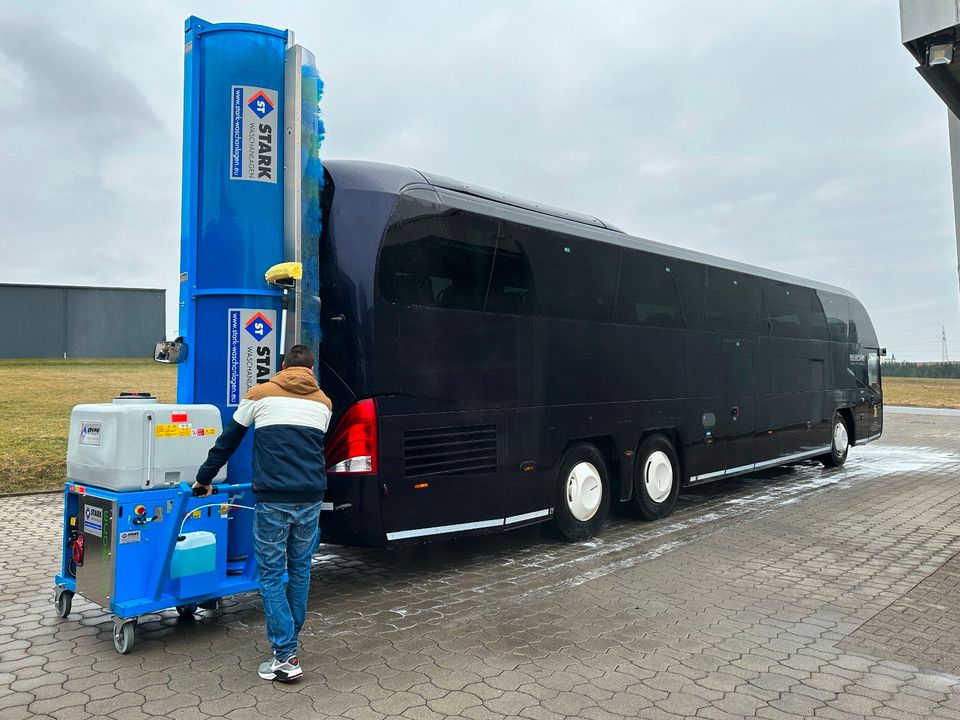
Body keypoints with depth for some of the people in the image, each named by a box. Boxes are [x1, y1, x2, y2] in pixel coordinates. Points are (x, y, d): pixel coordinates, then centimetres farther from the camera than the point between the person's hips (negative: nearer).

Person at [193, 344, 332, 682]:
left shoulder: (261, 394, 6)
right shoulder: (323, 402, 13)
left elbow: (227, 441, 14)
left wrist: (204, 478, 26)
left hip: (272, 499, -3)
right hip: (311, 498, 3)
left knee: (271, 574, 5)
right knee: (300, 570, 18)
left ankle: (286, 656, 3)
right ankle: (290, 638, 31)